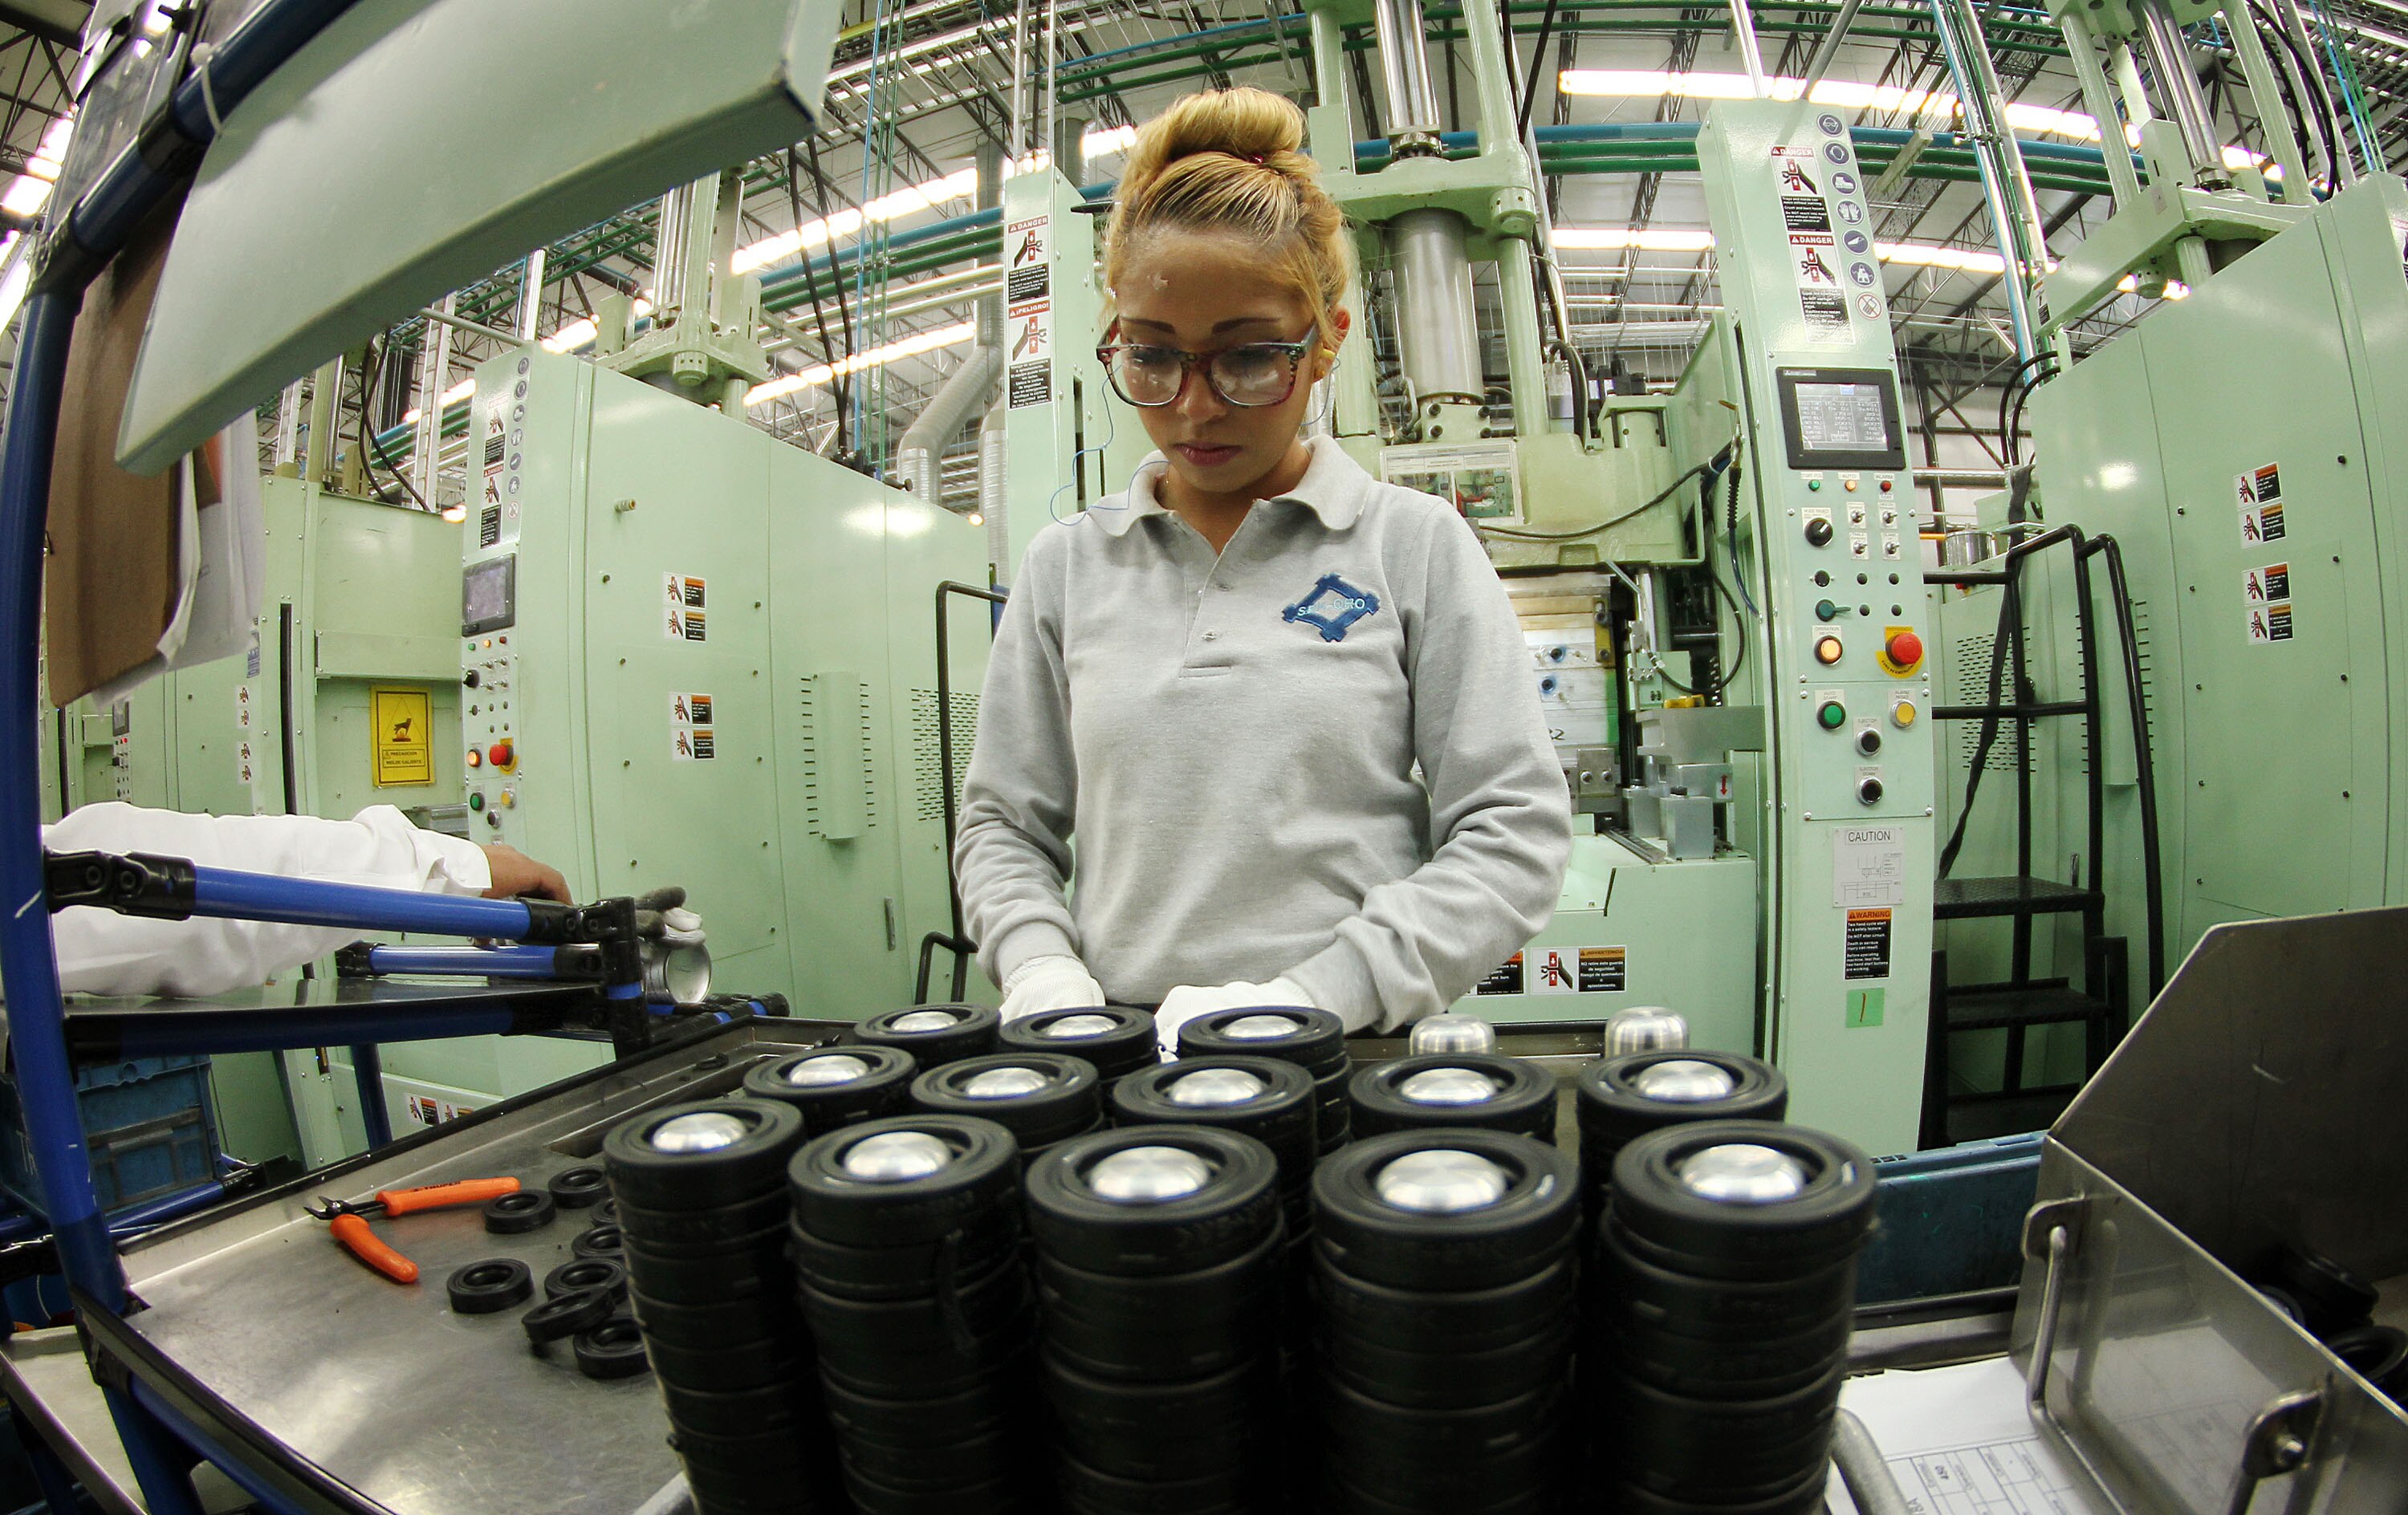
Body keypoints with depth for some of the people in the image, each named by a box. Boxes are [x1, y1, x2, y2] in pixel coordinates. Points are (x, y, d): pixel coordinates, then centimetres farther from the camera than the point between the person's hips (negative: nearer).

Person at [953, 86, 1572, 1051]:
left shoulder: (1415, 545, 3)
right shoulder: (1068, 563, 10)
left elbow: (1514, 831, -1)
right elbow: (1003, 824, 15)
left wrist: (1316, 995, -12)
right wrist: (1042, 970, -5)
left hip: (1355, 1068, 0)